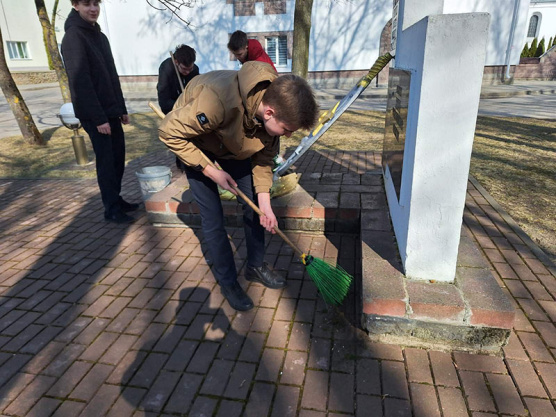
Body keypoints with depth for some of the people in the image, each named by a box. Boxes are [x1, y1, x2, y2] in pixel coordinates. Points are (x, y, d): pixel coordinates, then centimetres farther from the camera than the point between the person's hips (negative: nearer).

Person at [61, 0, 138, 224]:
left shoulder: (100, 36, 15)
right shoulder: (73, 37, -12)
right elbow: (80, 82, -19)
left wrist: (121, 108, 15)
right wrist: (98, 118, -21)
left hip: (111, 111, 8)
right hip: (94, 114, -8)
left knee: (118, 157, 10)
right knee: (106, 161, -4)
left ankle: (117, 199, 22)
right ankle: (111, 209, 6)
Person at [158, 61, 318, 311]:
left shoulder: (276, 102, -23)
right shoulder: (219, 101, -44)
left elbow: (263, 157, -10)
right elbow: (169, 132, -30)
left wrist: (265, 204, -16)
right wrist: (210, 171, -27)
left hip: (234, 143, 5)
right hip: (192, 142, -5)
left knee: (253, 204, 4)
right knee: (213, 217, -6)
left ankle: (256, 266, 24)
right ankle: (227, 281, 14)